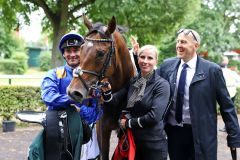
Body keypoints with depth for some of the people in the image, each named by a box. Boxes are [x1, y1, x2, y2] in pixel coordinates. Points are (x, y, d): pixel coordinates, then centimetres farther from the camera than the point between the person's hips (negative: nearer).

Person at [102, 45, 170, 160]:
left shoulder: (162, 85, -13)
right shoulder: (132, 81, 4)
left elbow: (154, 116, -22)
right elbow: (113, 101, 1)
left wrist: (128, 123, -12)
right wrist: (106, 91, -20)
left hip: (153, 144, -5)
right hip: (132, 140, 5)